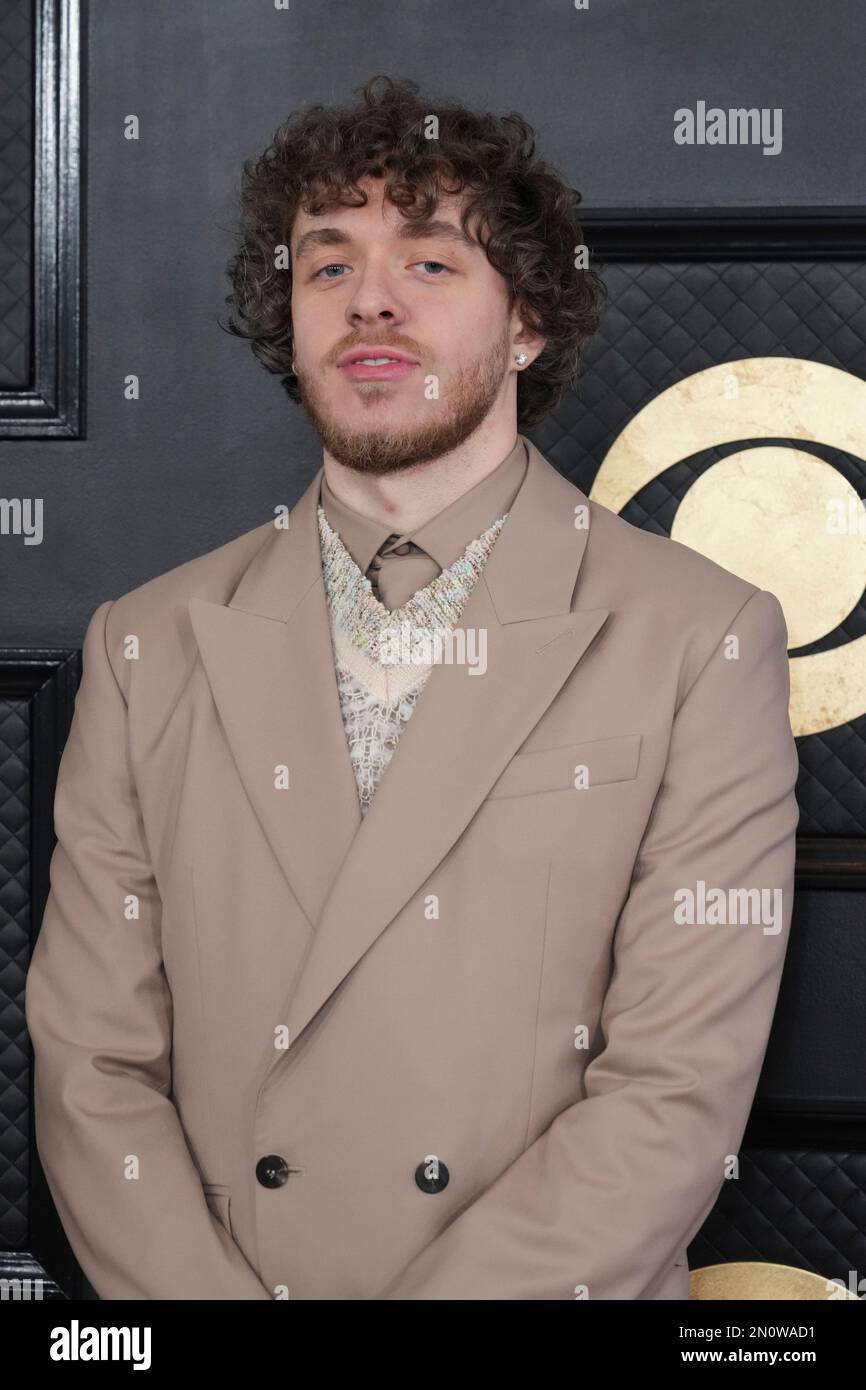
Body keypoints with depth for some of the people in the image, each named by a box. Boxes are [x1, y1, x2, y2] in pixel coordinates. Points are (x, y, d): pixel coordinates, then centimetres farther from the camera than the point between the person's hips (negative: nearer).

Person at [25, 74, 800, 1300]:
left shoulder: (701, 640, -1)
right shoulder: (149, 647, 7)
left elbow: (679, 1089, -7)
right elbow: (93, 1066, 4)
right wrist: (202, 1296, -11)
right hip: (206, 1273, 2)